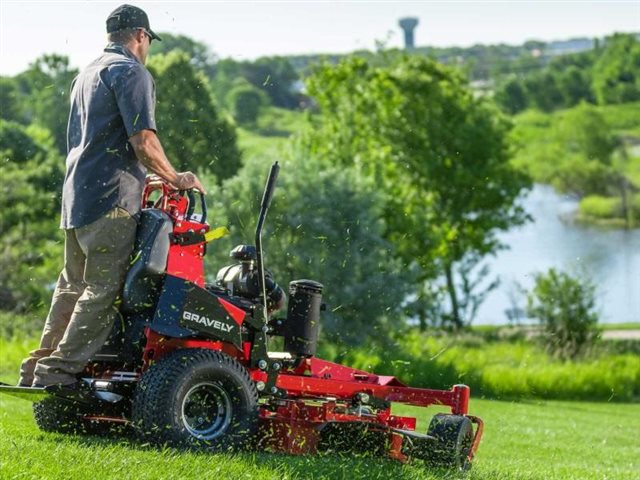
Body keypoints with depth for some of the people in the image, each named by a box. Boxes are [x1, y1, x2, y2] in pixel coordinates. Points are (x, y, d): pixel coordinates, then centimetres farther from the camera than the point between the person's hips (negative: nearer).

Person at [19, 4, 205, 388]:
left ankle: (41, 367, 16)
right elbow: (143, 141, -16)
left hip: (75, 198, 9)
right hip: (111, 200, -9)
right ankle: (60, 370, -13)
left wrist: (144, 181, 33)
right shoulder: (131, 72, -6)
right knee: (104, 290, -9)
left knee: (72, 286, 16)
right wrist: (176, 179, -2)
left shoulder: (86, 75, 23)